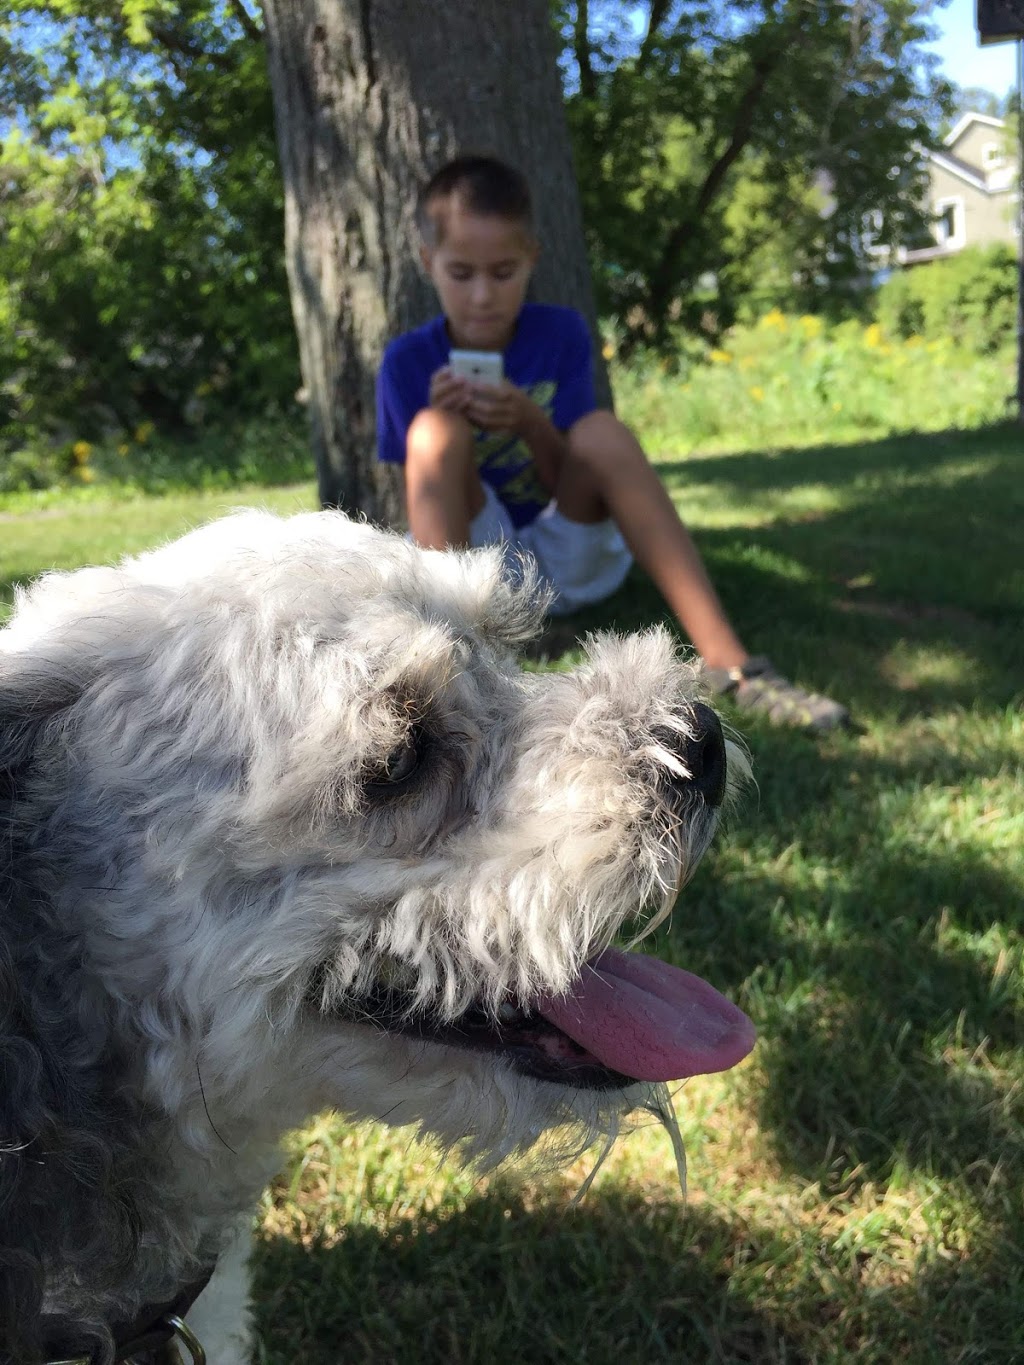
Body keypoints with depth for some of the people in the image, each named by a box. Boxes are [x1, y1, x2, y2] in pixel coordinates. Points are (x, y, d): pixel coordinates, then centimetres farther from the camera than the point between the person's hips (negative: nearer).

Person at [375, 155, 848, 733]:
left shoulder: (562, 332, -3)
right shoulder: (409, 360, -5)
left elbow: (572, 481, -7)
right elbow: (425, 489, -8)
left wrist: (530, 421, -27)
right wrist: (447, 421, -27)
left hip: (571, 557, 1)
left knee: (602, 430, -28)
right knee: (435, 429, -26)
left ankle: (729, 663, -37)